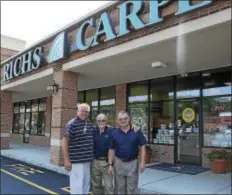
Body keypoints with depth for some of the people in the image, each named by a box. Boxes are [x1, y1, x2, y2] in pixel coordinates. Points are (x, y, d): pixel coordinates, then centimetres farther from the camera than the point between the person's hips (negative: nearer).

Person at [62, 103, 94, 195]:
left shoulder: (90, 124, 9)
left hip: (88, 160, 7)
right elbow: (64, 142, -15)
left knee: (86, 184, 17)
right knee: (77, 185, -2)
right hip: (76, 161, -7)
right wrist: (67, 160, -18)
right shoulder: (72, 124, -12)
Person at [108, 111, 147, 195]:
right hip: (119, 163, 2)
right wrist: (110, 165, -2)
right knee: (120, 188, 14)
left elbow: (142, 147, -2)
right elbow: (111, 150, 2)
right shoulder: (114, 133, 0)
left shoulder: (137, 131, -4)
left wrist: (142, 162, -9)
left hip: (133, 163, -1)